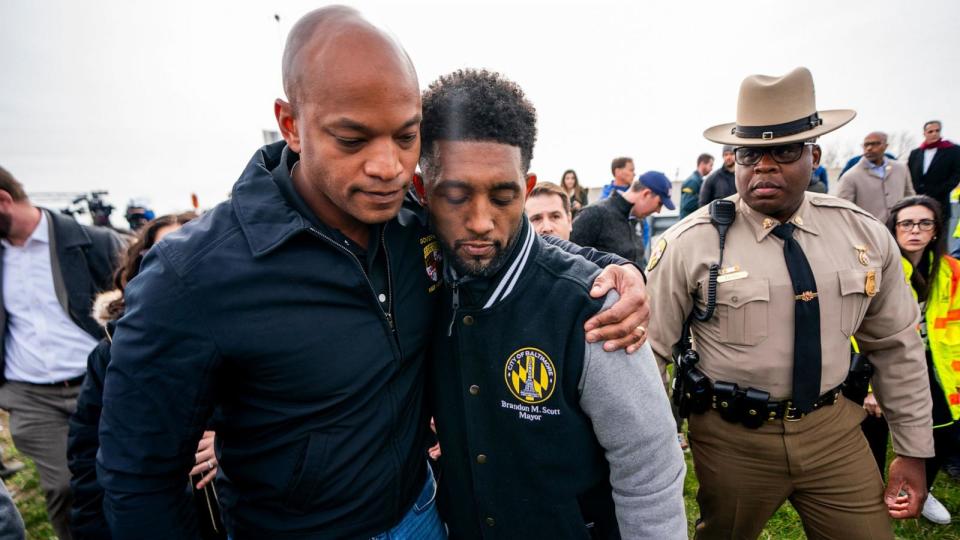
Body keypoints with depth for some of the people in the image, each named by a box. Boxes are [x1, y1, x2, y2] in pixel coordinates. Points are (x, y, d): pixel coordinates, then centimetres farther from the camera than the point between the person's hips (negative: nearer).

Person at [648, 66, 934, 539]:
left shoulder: (865, 235, -4)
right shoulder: (690, 243, -17)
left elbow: (896, 346, 6)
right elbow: (649, 350, -12)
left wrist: (913, 451, 10)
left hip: (834, 428, 3)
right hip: (731, 436, -2)